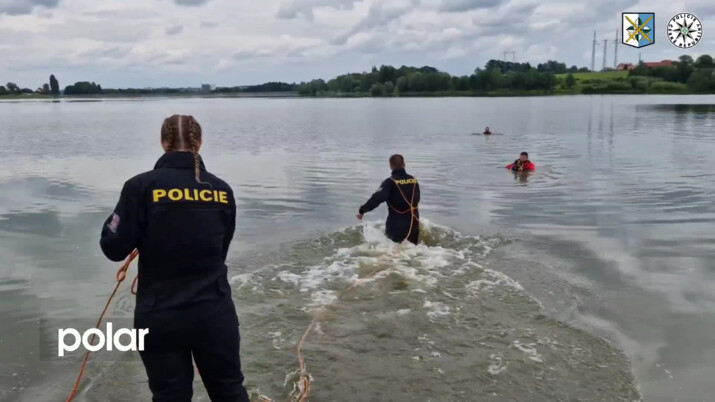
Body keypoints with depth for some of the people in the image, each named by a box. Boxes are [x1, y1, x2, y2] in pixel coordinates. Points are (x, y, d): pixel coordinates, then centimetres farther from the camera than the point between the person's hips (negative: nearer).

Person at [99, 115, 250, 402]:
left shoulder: (141, 187, -11)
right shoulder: (222, 191, 0)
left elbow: (114, 249, -8)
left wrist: (115, 221, 11)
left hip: (160, 317, -2)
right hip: (214, 313, 2)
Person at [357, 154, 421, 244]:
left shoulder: (390, 182, -16)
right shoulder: (414, 180, 2)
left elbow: (377, 198, -28)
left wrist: (362, 210, -23)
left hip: (396, 226, -5)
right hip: (413, 224, 5)